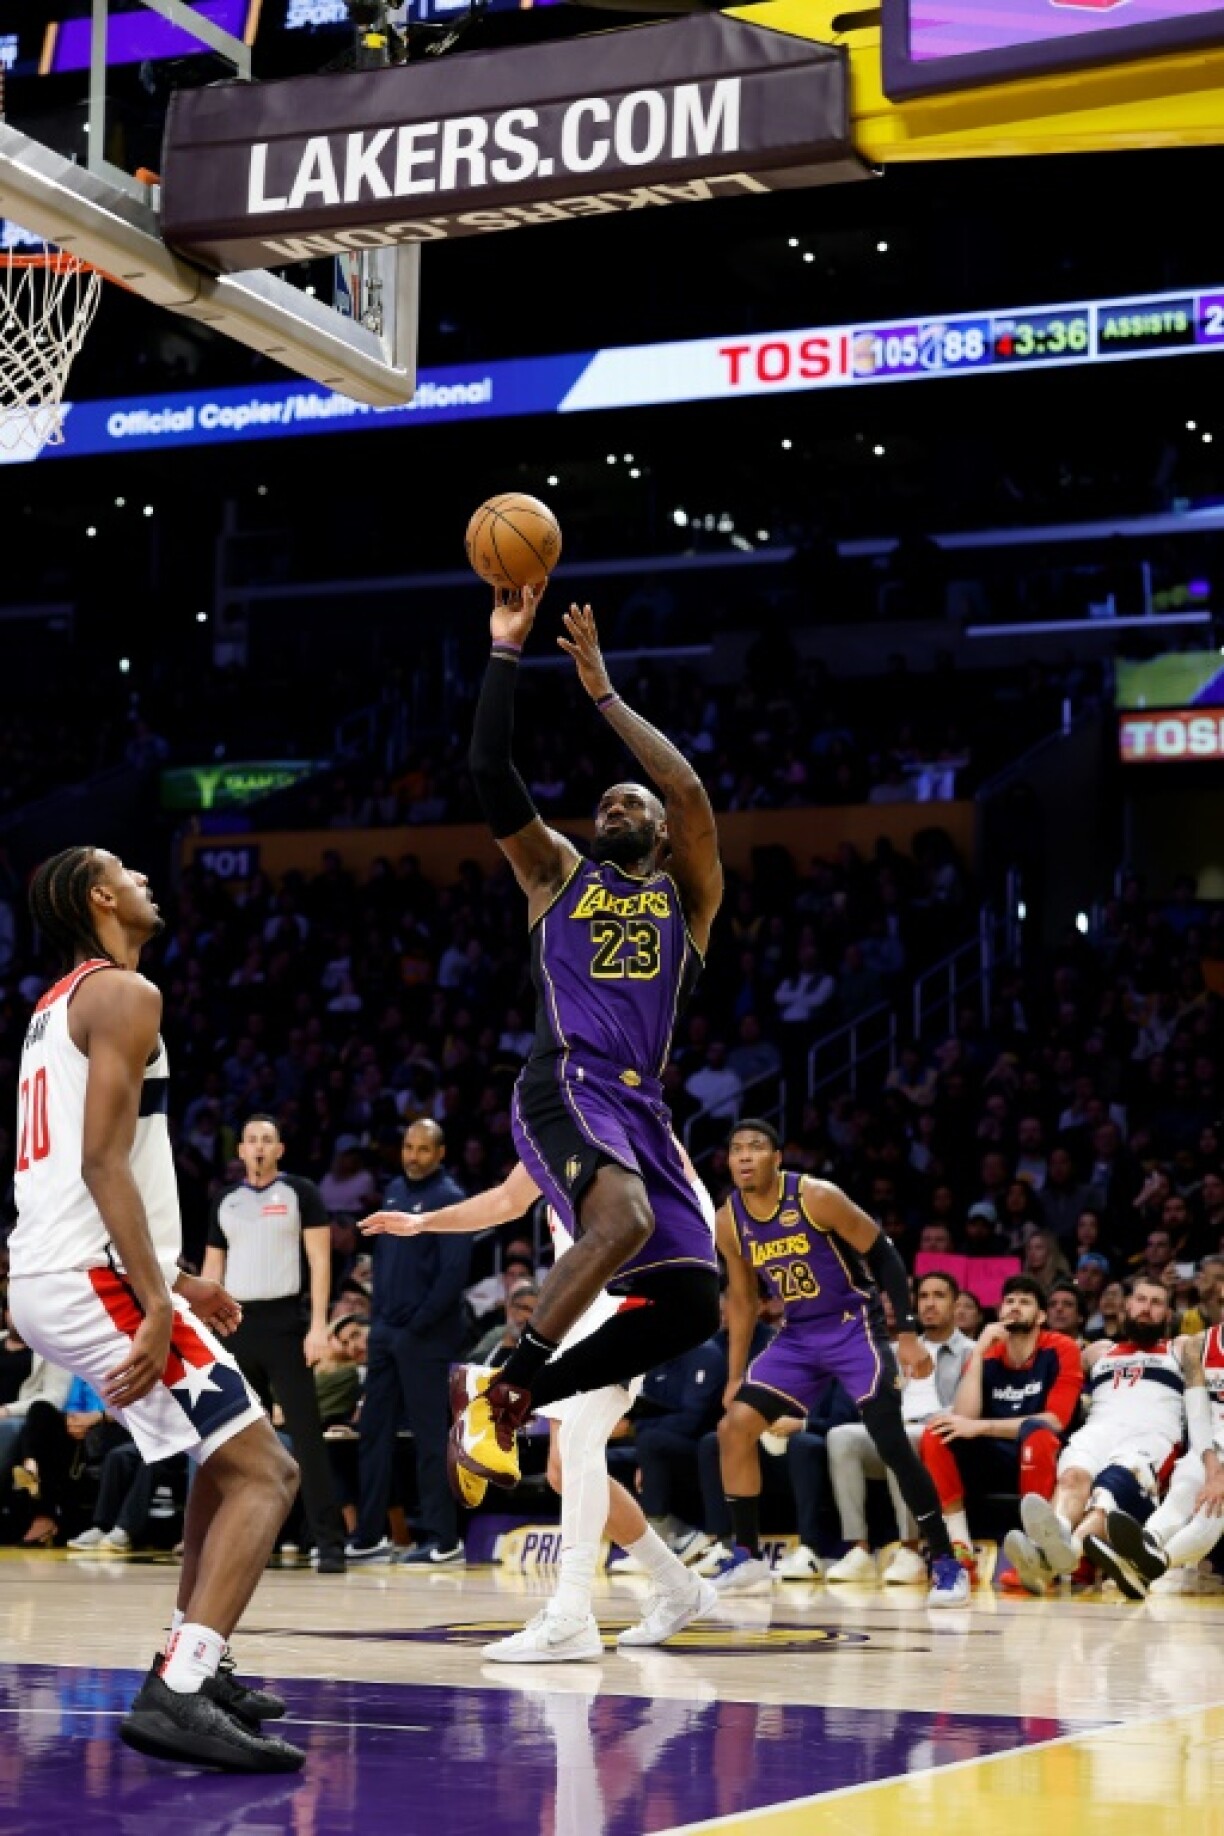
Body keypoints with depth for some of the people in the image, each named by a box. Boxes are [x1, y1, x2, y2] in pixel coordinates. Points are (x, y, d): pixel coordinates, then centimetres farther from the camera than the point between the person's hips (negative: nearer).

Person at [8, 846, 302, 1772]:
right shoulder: (123, 994, -8)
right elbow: (104, 1160, -18)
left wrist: (173, 1280, 28)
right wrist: (157, 1306, -23)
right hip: (96, 1277, -10)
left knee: (228, 1457, 25)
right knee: (264, 1472, -13)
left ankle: (196, 1666, 26)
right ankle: (176, 1696, -25)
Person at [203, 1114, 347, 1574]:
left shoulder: (300, 1192, 1)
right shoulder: (226, 1201, 14)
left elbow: (320, 1260, -5)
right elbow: (212, 1269, 17)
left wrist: (318, 1325, -14)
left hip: (284, 1321, -5)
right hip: (237, 1324, 5)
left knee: (305, 1435, -9)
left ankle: (329, 1542, -9)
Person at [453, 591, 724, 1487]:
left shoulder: (688, 893, 20)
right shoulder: (558, 873, 19)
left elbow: (690, 789, 2)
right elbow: (491, 772, 6)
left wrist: (604, 691, 4)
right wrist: (506, 650, 3)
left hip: (642, 1105, 4)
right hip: (566, 1087, -4)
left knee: (692, 1307, -6)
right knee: (624, 1219, -34)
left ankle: (511, 1397, 7)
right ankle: (498, 1394, -23)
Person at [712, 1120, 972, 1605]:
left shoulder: (817, 1197, -19)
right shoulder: (728, 1222, -3)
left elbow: (885, 1256, -13)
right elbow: (741, 1300, 11)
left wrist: (908, 1334, -18)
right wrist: (736, 1376, 12)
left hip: (852, 1325, -6)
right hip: (797, 1334, 6)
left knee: (890, 1441, -17)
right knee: (733, 1428, -4)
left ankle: (946, 1563, -8)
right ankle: (747, 1559, 8)